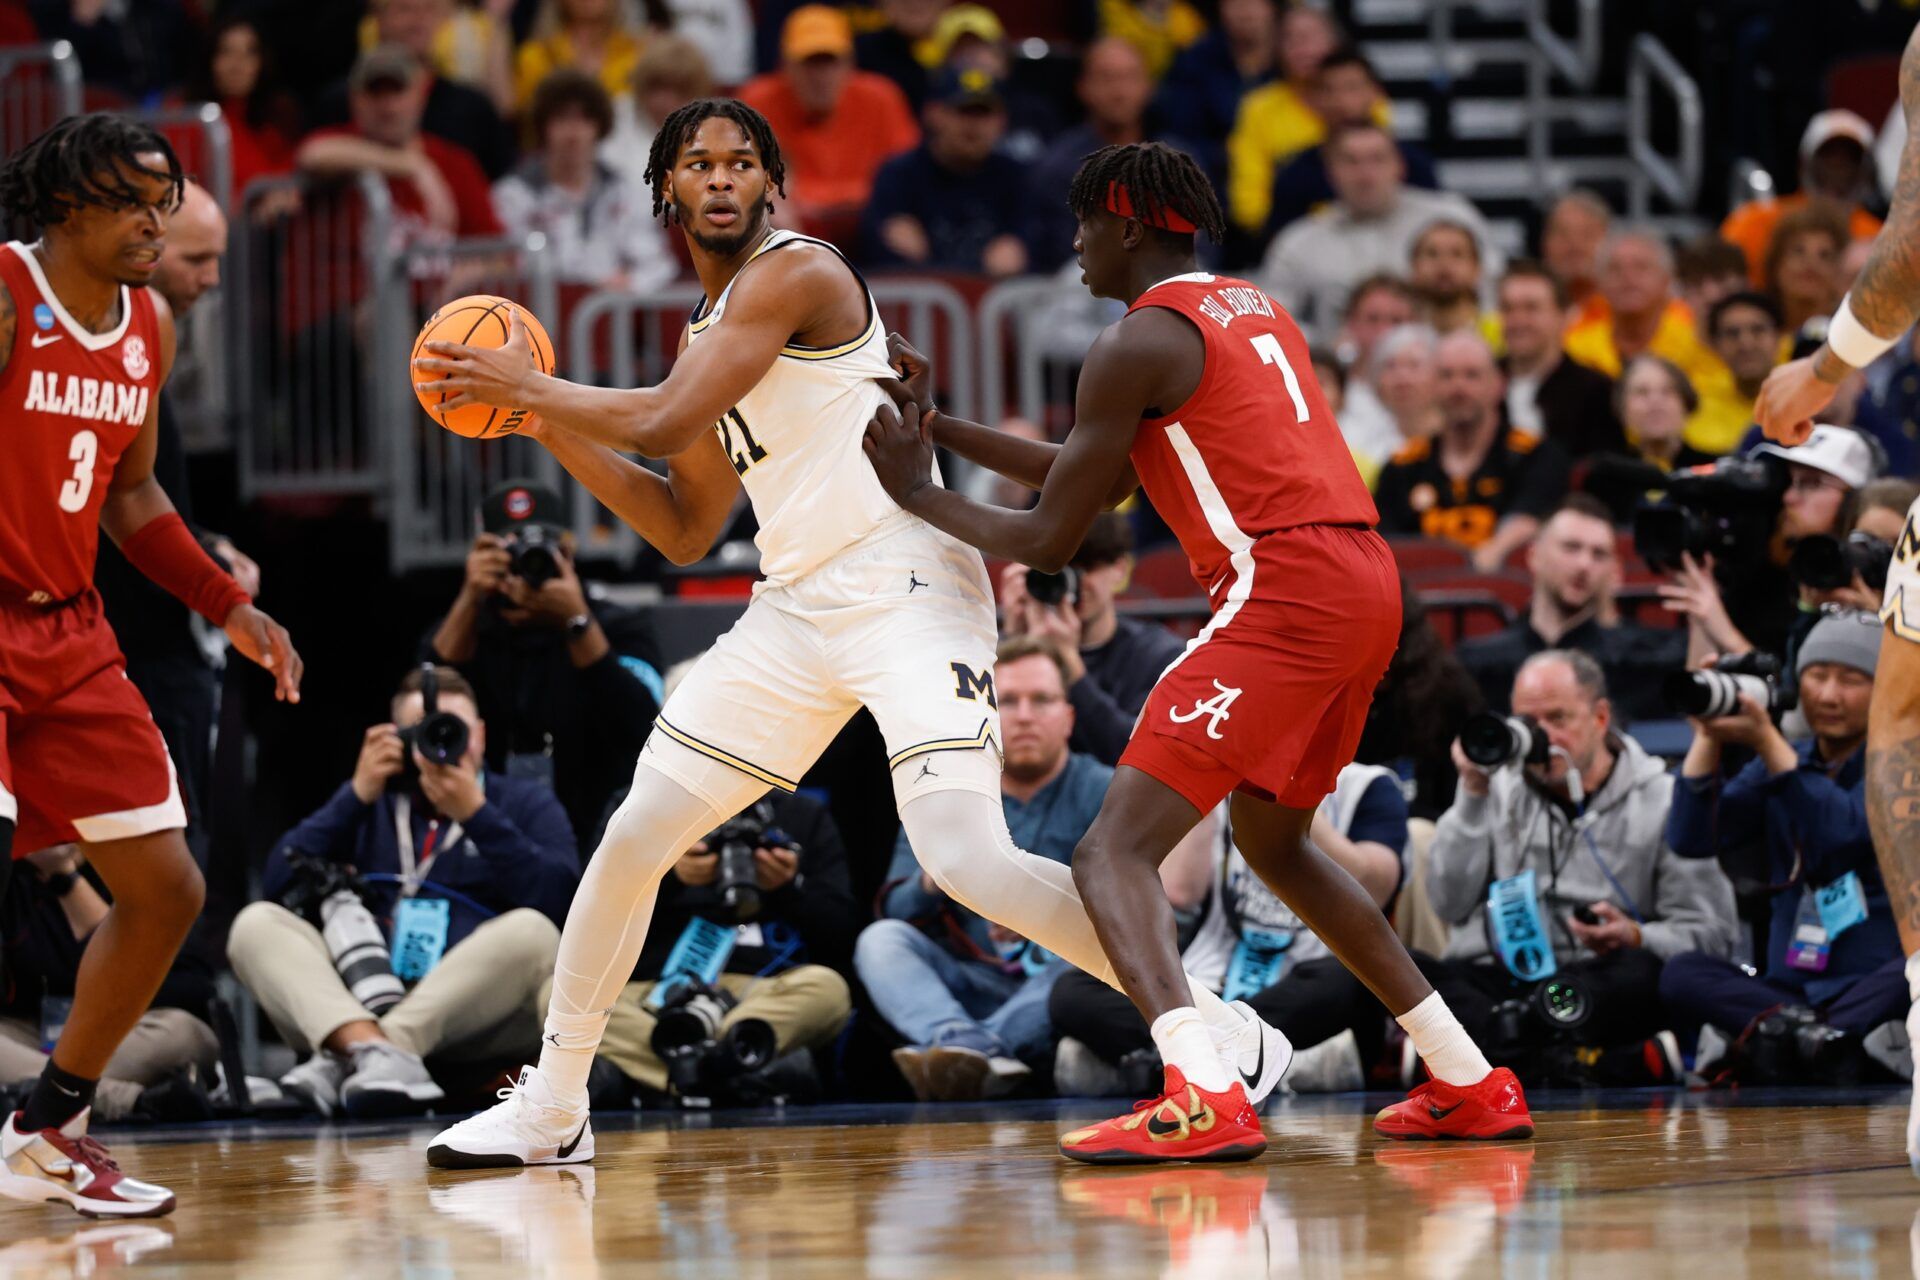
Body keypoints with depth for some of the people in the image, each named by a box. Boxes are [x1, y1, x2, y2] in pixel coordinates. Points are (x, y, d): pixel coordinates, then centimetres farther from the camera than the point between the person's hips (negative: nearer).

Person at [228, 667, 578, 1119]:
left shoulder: (524, 802, 14)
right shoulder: (369, 802, 21)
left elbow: (558, 898, -6)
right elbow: (278, 886, 6)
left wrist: (475, 813, -11)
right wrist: (359, 795, 0)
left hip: (470, 1018, -2)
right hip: (351, 1009, 2)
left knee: (531, 931, -29)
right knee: (256, 923, -16)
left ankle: (341, 1062, -40)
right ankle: (372, 1049, -44)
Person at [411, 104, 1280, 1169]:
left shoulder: (792, 274, -9)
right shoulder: (711, 328, 19)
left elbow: (665, 423, -16)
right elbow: (684, 529, 24)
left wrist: (529, 385, -2)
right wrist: (548, 427, 17)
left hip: (904, 588, -9)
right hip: (798, 605, 9)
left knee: (967, 858, -23)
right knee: (634, 835, 8)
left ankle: (1221, 1034, -15)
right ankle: (549, 1109, 20)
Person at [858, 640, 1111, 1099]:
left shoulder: (1102, 794, 5)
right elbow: (894, 908, 3)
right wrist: (930, 884, -20)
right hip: (969, 988, 3)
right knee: (880, 940, -21)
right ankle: (971, 1045, -50)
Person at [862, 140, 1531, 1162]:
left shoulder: (1139, 342, -5)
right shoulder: (1253, 310, 23)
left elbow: (1046, 540, -3)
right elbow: (1103, 477, 29)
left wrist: (915, 493, 11)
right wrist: (942, 430, 29)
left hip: (1282, 593, -9)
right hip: (1367, 586, 9)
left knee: (1116, 851, -12)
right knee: (1274, 842, 30)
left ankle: (1203, 1099, -35)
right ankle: (1469, 1084, 32)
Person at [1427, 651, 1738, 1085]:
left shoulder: (1662, 801, 10)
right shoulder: (1500, 789, 19)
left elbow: (1711, 935, 4)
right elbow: (1450, 903, 7)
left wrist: (1635, 939, -16)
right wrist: (1474, 795, 4)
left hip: (1596, 981, -1)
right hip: (1494, 980, 1)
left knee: (1643, 974, -36)